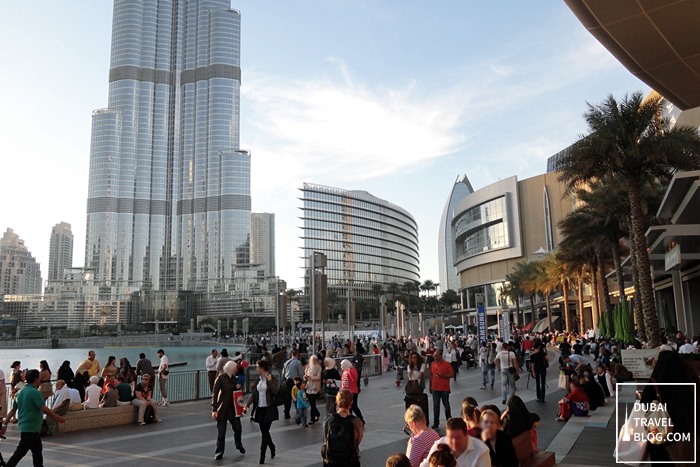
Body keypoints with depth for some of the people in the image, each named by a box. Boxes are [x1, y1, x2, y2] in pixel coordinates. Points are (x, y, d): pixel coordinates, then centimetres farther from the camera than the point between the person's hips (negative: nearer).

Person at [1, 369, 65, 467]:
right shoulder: (35, 392, -16)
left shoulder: (21, 392, 10)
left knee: (37, 450, 15)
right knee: (20, 452, -4)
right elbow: (44, 409, -21)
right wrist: (57, 417, -12)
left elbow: (13, 410, 12)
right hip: (31, 429, -9)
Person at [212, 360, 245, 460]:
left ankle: (239, 445, 33)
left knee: (238, 428, 6)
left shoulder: (234, 378, 8)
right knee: (221, 432, 1)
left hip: (233, 408, 5)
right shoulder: (221, 378, -12)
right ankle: (219, 453, 14)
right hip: (222, 409, -5)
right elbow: (214, 394, -15)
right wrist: (214, 410, -19)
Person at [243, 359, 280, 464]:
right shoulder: (259, 379, 8)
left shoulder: (272, 378, -10)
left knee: (265, 432, -6)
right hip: (260, 408, 6)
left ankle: (262, 456, 0)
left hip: (269, 409, -6)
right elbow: (254, 393, 9)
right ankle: (272, 449, 34)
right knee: (264, 432, 11)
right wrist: (248, 404, -1)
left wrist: (270, 380, -27)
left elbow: (276, 392, -20)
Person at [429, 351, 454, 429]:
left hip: (444, 389, -3)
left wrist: (443, 375, -22)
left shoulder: (447, 364, -8)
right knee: (435, 406, 4)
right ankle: (436, 423, 10)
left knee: (446, 405, 9)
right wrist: (430, 386, 12)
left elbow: (452, 375, -8)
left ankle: (449, 421, 25)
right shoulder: (432, 364, 5)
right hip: (435, 388, 3)